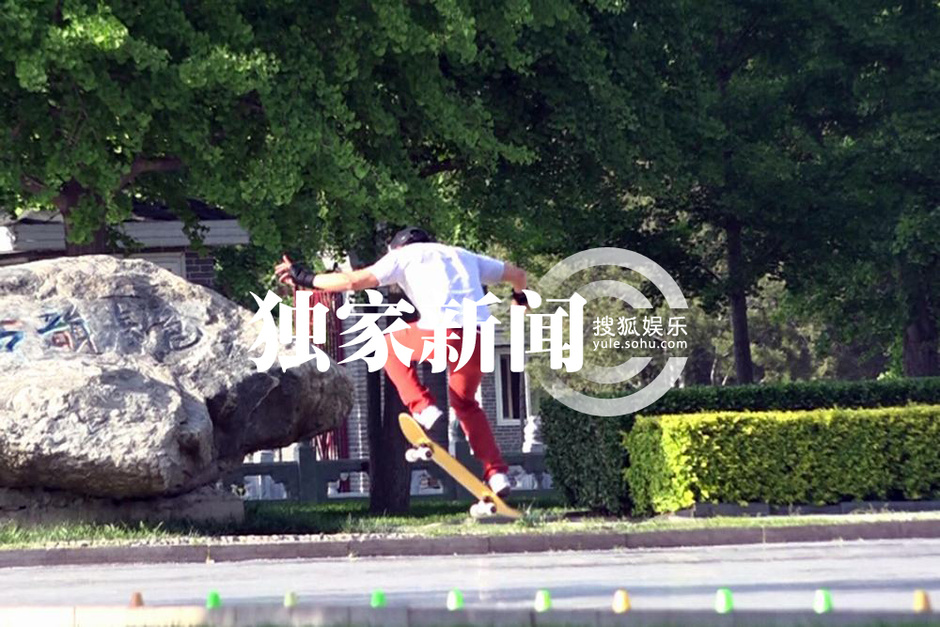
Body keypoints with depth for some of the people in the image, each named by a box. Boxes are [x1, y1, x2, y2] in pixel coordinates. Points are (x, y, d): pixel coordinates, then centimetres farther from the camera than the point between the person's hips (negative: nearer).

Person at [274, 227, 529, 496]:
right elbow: (517, 274, 37)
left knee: (389, 346, 25)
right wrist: (520, 295, 60)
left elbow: (354, 280, 7)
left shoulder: (403, 254, 19)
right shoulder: (463, 256, 33)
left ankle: (423, 408, 8)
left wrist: (306, 279, 18)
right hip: (480, 338, 5)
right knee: (465, 402, 27)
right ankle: (496, 473, 13)